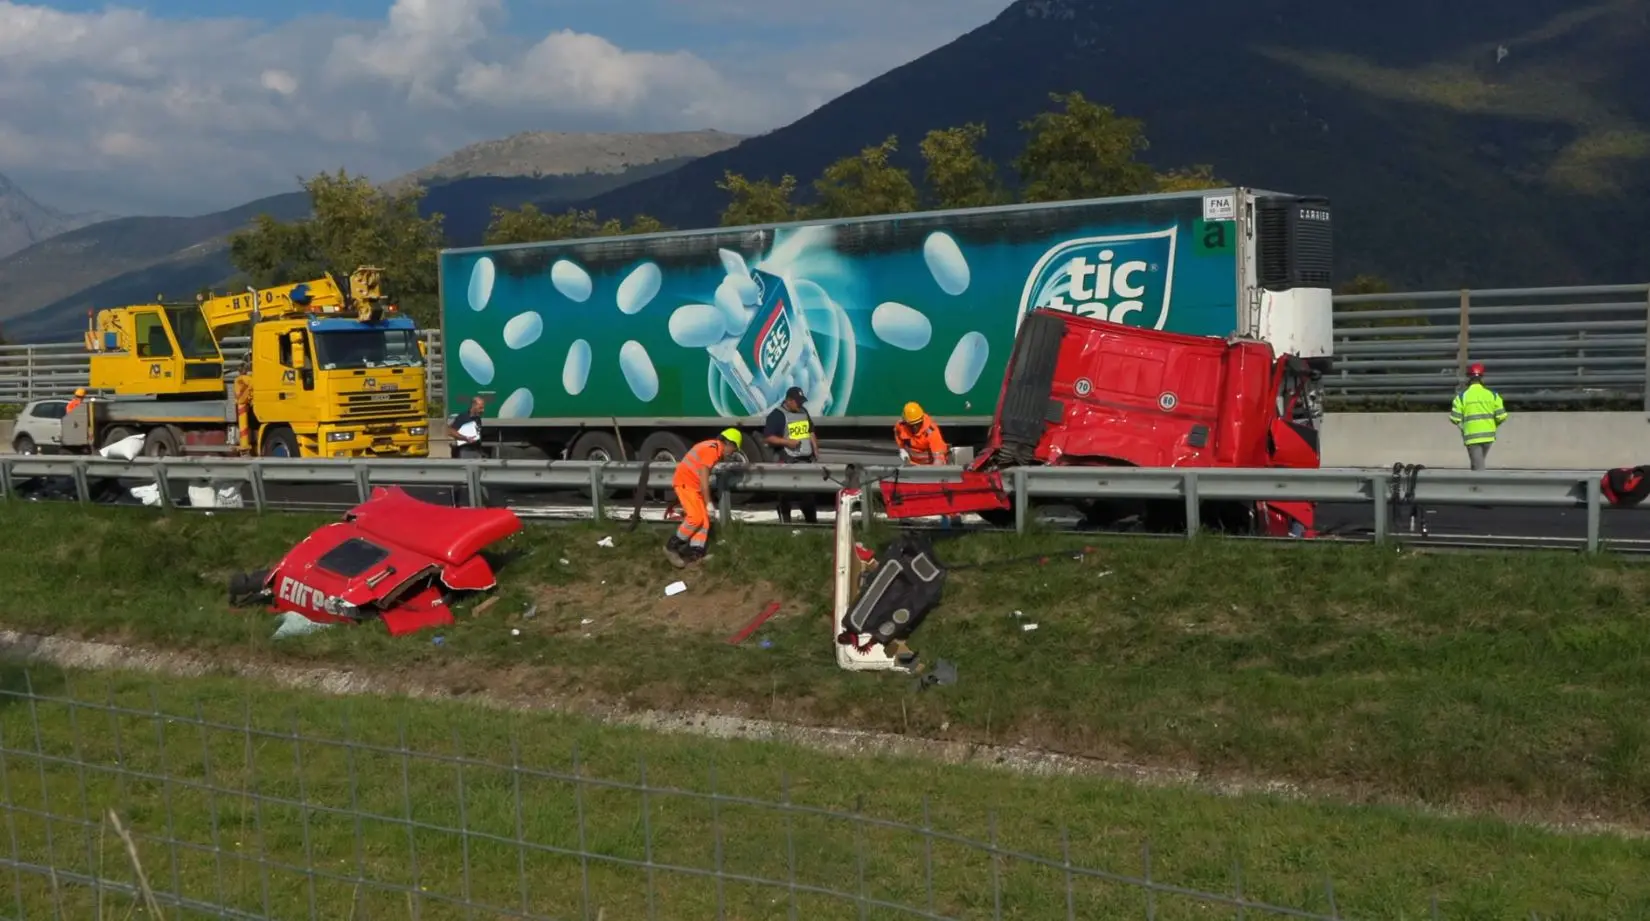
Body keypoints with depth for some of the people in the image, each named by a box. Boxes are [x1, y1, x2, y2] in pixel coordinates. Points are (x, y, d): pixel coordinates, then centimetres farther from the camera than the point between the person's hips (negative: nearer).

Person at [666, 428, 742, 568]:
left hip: (694, 484, 11)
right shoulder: (712, 449, -17)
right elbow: (704, 479, -19)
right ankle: (672, 547, -10)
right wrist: (708, 503, -15)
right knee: (695, 518, -20)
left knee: (704, 521, 4)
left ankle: (694, 554, -2)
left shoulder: (715, 449, 14)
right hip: (685, 482, -11)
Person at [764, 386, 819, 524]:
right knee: (786, 493, -2)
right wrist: (787, 441, -22)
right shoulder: (777, 415, -10)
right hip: (788, 462, -6)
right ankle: (785, 523, 3)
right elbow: (768, 437, -14)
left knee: (809, 492, 12)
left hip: (807, 460, 6)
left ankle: (812, 522, 21)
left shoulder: (803, 411, 13)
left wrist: (816, 453, 14)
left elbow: (811, 433, 21)